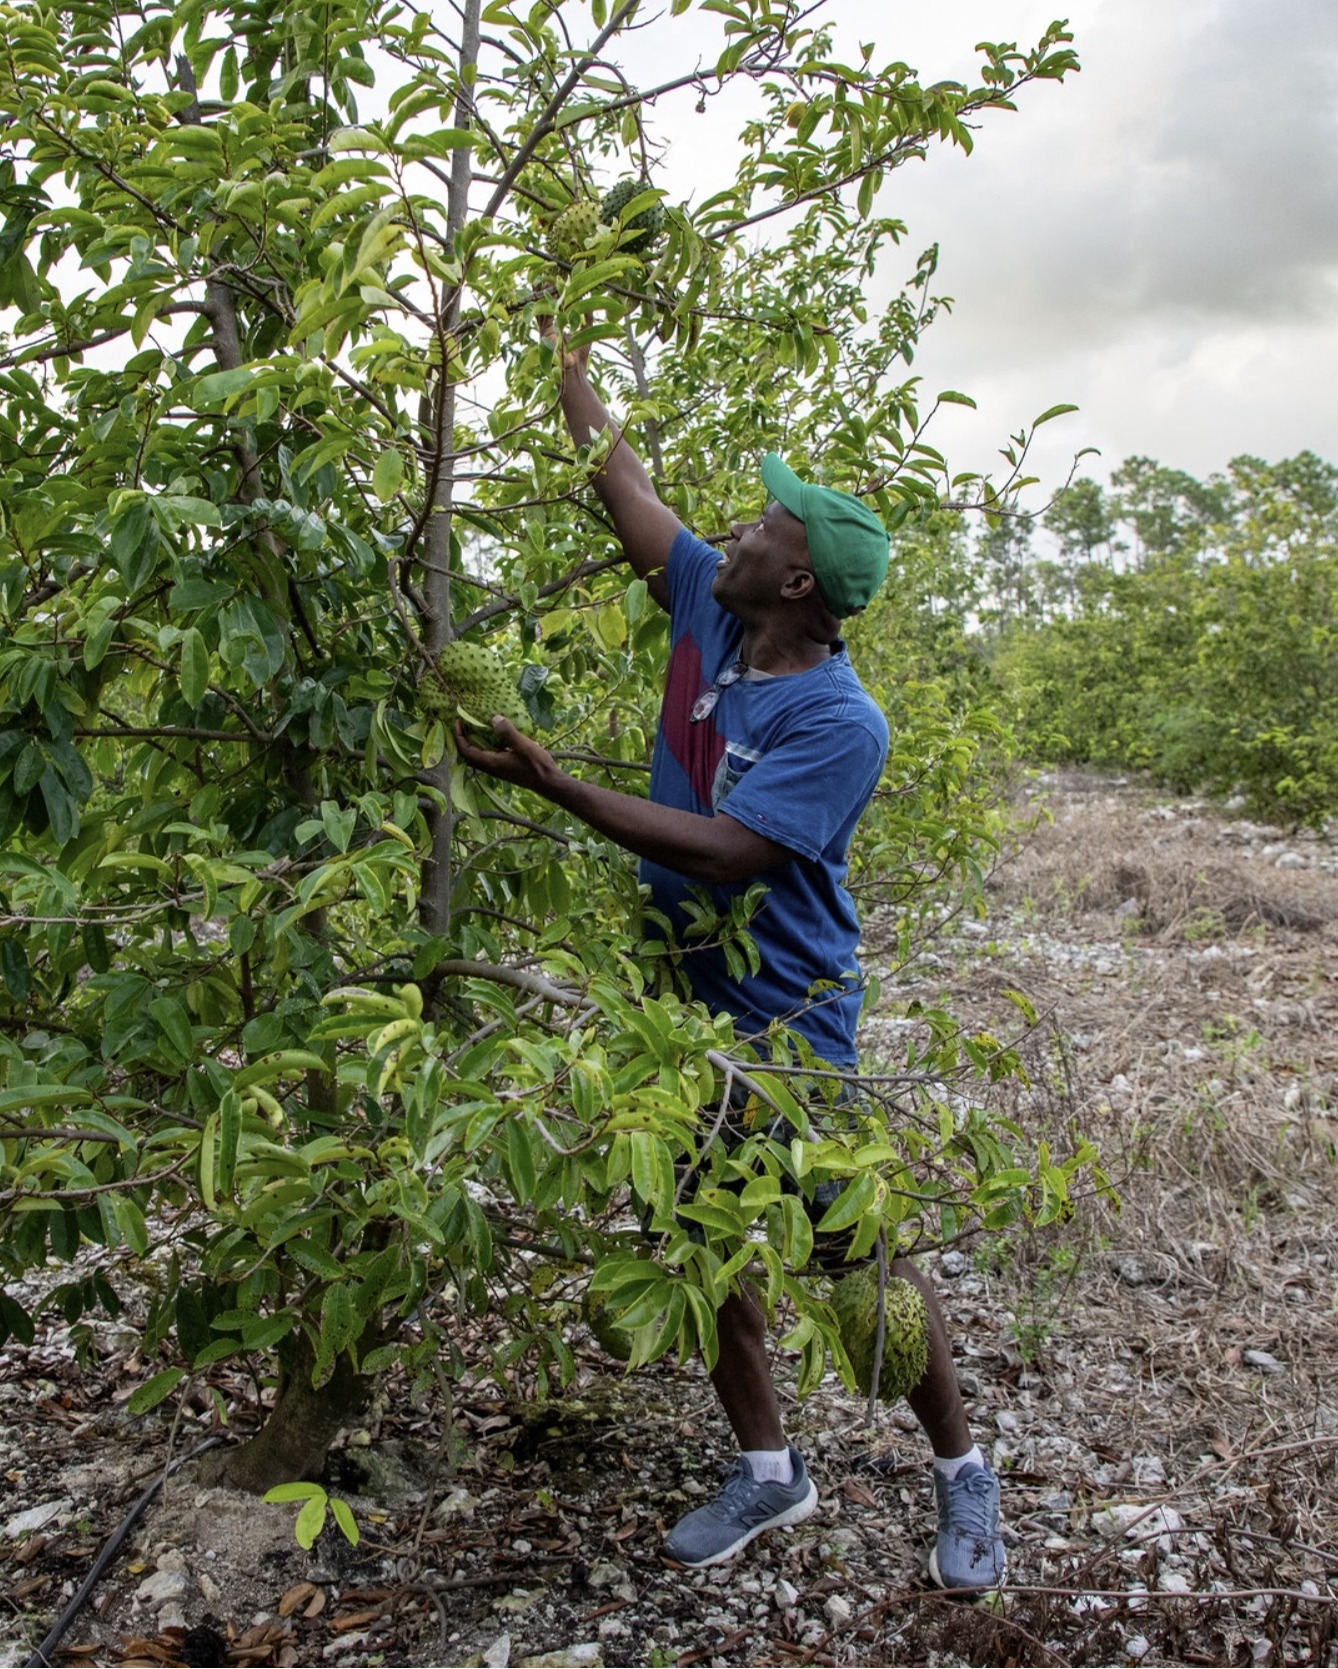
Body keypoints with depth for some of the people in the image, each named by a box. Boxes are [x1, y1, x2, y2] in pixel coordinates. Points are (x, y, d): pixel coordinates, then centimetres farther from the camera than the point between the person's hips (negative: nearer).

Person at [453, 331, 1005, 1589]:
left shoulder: (840, 723, -23)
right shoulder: (708, 609, -1)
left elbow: (724, 850, -30)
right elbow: (622, 482, 10)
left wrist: (554, 785, -32)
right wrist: (567, 360, 15)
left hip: (787, 1022, -7)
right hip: (682, 1000, 7)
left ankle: (960, 1474, 25)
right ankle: (768, 1473, 30)